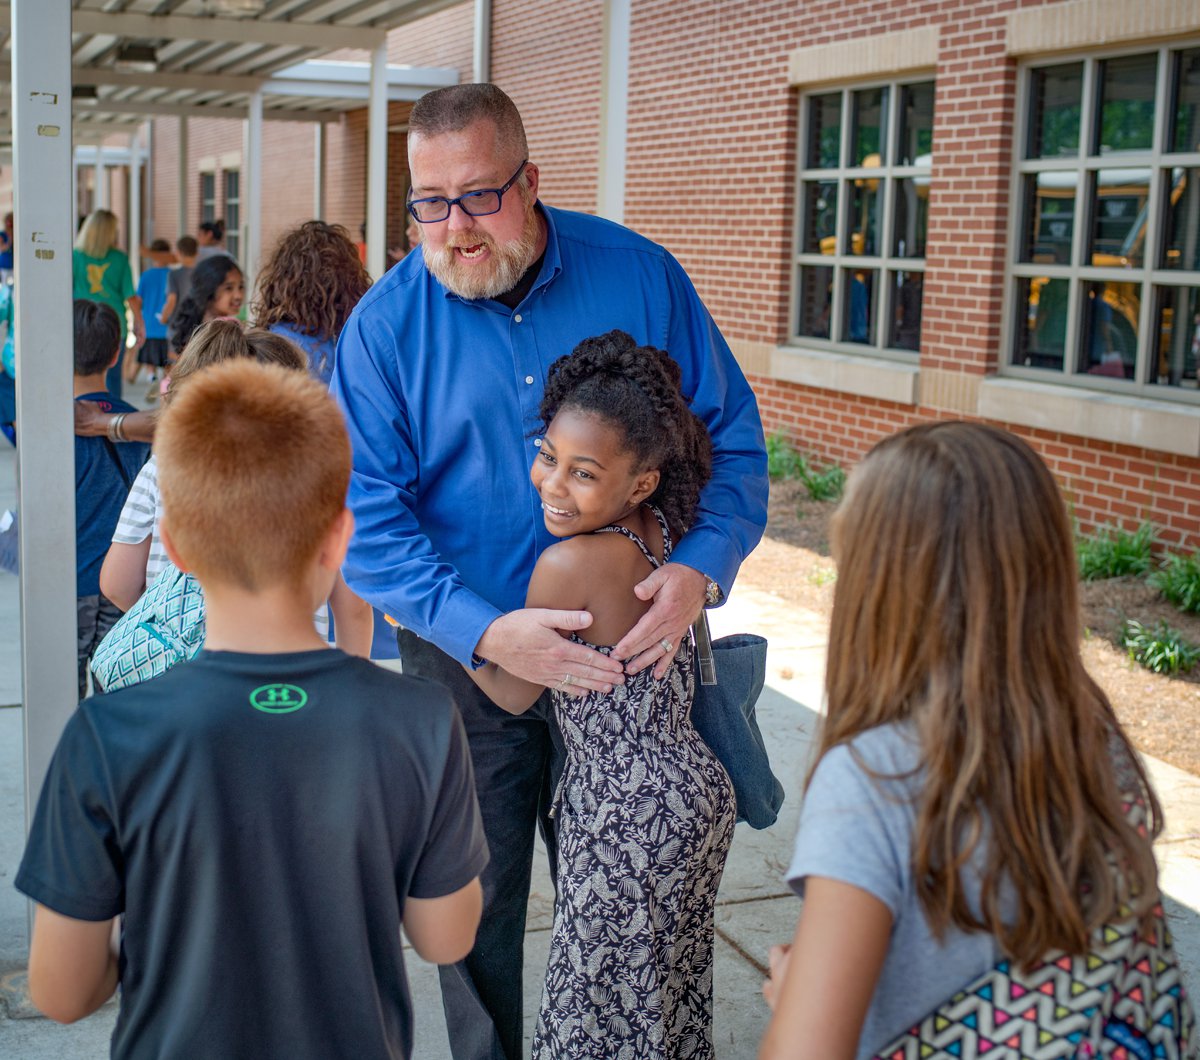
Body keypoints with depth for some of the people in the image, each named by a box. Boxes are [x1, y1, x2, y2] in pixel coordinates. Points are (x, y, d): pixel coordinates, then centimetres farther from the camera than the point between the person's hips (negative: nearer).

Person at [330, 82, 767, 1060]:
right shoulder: (386, 324, -7)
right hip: (463, 664, 0)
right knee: (477, 909, 13)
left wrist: (701, 568, -19)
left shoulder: (639, 277, -5)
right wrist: (487, 631, -25)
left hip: (629, 659, 1)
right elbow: (367, 514, -12)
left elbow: (732, 438, -1)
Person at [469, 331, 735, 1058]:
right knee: (673, 999, 22)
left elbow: (514, 694, -9)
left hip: (627, 814, -8)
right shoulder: (661, 531, -2)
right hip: (695, 788, 8)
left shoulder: (571, 564, -23)